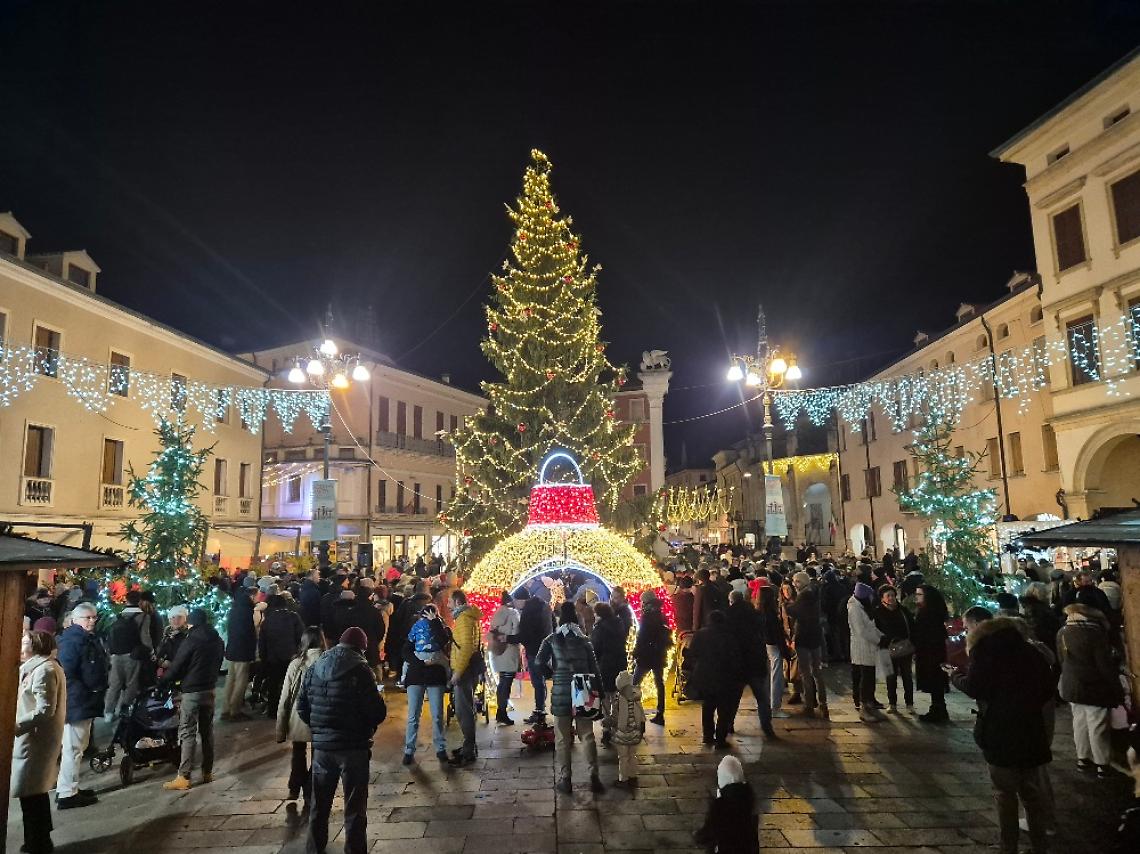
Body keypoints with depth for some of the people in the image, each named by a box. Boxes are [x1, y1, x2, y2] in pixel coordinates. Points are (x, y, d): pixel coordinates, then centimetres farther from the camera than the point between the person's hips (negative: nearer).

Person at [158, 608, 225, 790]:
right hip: (210, 689, 7)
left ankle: (183, 777, -3)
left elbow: (176, 666, -10)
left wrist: (160, 685, 2)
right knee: (207, 731, 14)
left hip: (192, 691, -7)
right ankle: (207, 772, 20)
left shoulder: (192, 640, -13)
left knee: (187, 734, -3)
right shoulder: (217, 640, 7)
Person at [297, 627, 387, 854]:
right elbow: (377, 712, -15)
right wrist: (368, 726, 6)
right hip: (353, 746, -5)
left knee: (319, 804, 21)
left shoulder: (313, 668, 2)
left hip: (321, 745, 5)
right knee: (354, 807, 6)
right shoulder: (360, 670, -15)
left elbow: (302, 708, 6)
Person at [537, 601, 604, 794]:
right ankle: (594, 776, 3)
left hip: (561, 693, -1)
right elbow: (595, 670, 2)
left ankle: (564, 780, 11)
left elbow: (539, 663, -9)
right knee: (587, 736, 9)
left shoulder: (552, 639, 1)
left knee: (562, 739, 8)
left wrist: (554, 673, 8)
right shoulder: (584, 641, 5)